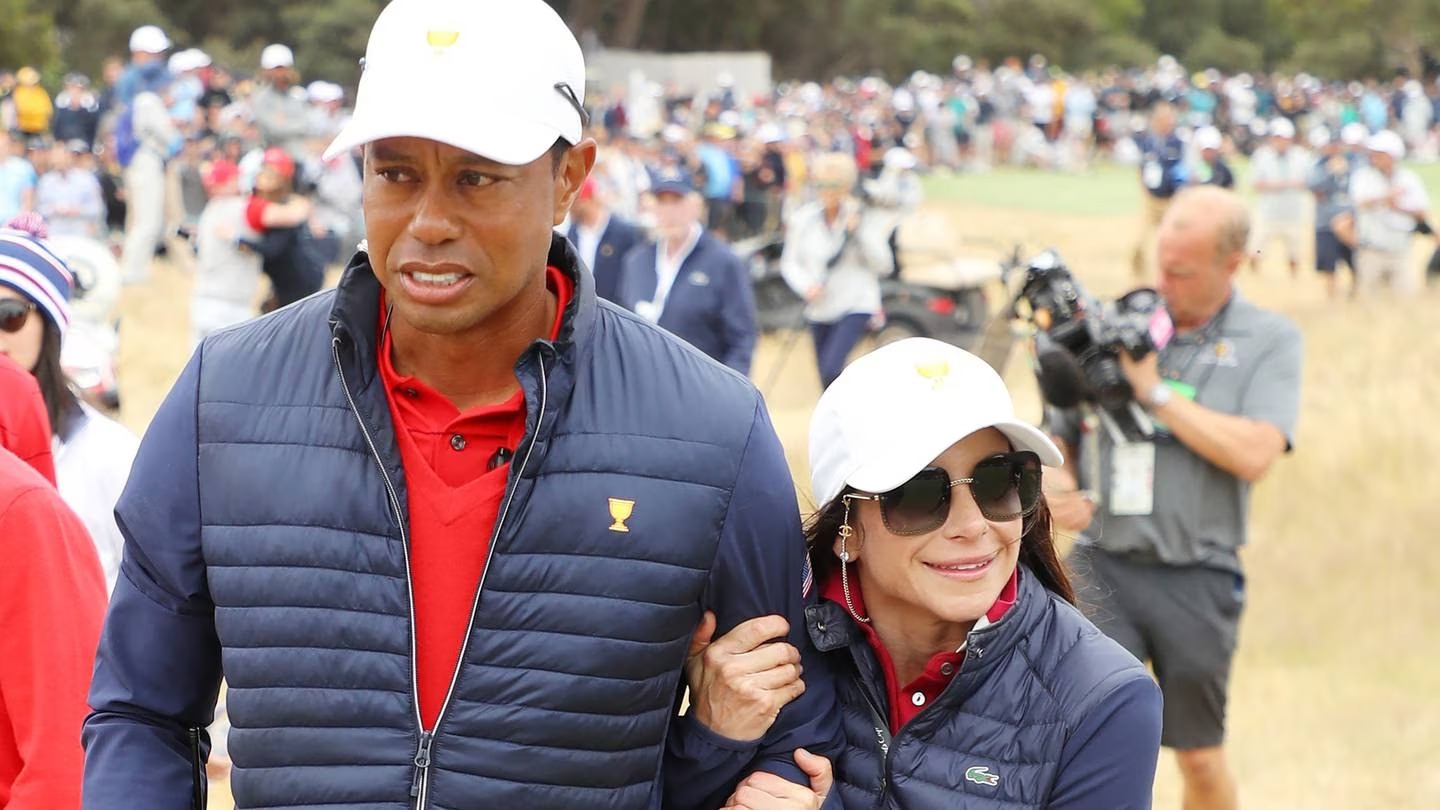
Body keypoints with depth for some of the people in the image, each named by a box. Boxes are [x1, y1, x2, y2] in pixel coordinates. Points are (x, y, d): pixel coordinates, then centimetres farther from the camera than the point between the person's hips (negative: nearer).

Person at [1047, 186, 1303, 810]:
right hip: (1101, 565, 1)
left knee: (1199, 758, 11)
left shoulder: (1270, 342, -1)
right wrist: (1056, 491, -6)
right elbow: (1058, 435, 16)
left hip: (1195, 577, -1)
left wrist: (1155, 392, -14)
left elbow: (1255, 455, -16)